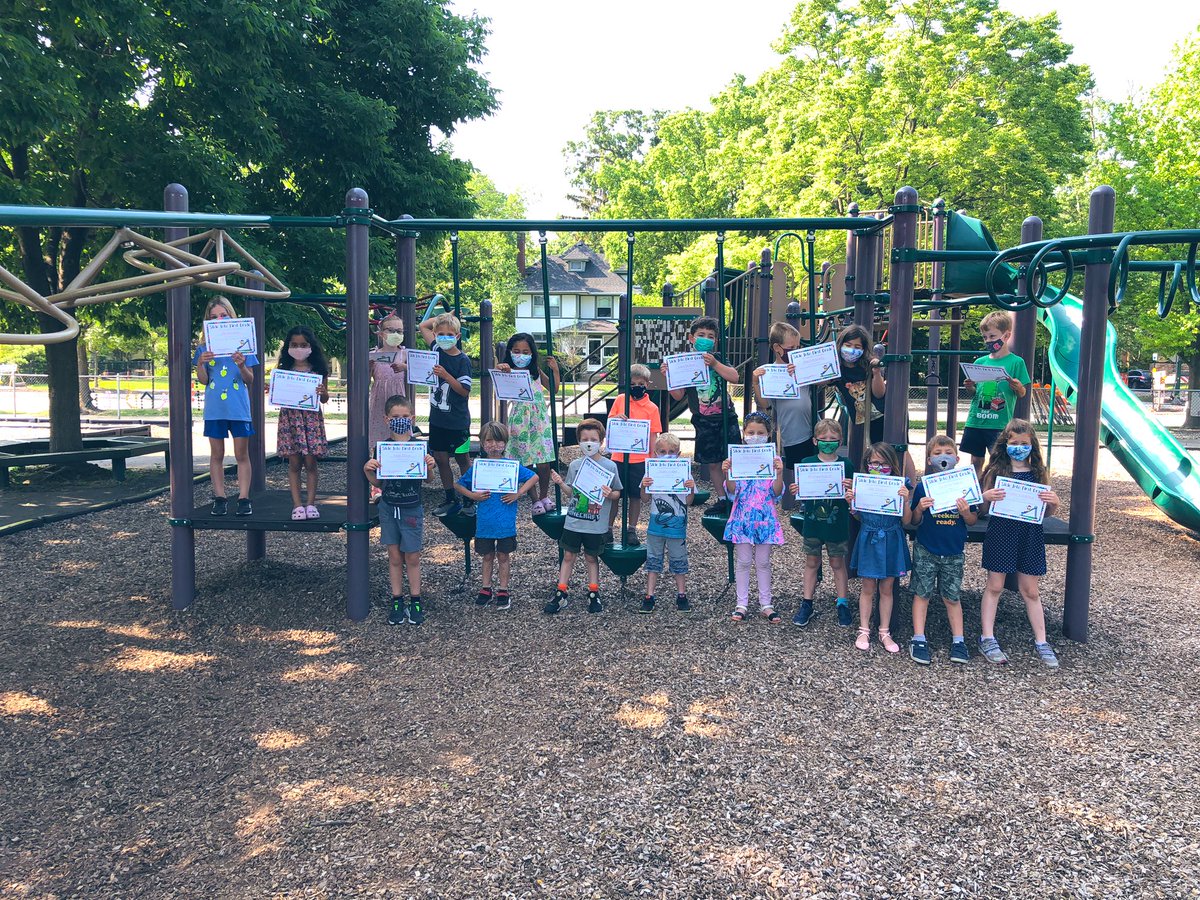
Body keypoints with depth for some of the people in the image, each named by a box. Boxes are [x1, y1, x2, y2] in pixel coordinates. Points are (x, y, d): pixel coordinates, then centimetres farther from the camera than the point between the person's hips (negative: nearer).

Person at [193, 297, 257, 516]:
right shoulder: (204, 347, 5)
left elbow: (250, 380, 1)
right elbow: (203, 380, 3)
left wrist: (242, 365, -18)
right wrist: (201, 363, -15)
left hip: (239, 408, -2)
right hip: (214, 408, 2)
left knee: (242, 454, 1)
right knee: (216, 455, 8)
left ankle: (244, 498, 6)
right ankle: (220, 498, 15)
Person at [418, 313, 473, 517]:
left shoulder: (462, 360, -12)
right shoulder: (437, 350, 3)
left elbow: (465, 391, -15)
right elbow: (423, 326, 17)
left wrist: (445, 375, -24)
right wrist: (444, 316, 7)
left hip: (457, 421, -6)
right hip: (437, 418, 6)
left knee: (462, 459, 5)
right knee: (441, 459, 10)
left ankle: (469, 500, 14)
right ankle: (450, 500, 20)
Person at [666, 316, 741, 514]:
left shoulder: (719, 360, 3)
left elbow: (735, 378, -14)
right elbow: (678, 395, -3)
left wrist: (714, 364, -24)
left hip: (726, 418, 0)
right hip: (704, 422, 0)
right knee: (712, 464, 7)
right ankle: (723, 499, 19)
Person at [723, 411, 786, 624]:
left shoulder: (773, 459, -2)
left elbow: (777, 494, -4)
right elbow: (731, 493, -3)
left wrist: (779, 474, -20)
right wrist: (727, 474, -20)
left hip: (765, 517, 0)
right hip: (742, 516, 0)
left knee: (763, 562, 9)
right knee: (743, 561, 7)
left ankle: (765, 604, 18)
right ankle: (742, 604, 16)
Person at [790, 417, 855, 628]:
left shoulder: (846, 465, -4)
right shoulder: (806, 463, -3)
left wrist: (850, 489, -23)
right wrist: (796, 490, -21)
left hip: (837, 524, -1)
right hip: (812, 522, 1)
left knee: (838, 563, 10)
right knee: (811, 562, 12)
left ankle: (843, 605, 22)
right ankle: (806, 605, 21)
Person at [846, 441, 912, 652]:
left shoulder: (900, 486, -7)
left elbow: (906, 521, -7)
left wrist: (905, 500, -22)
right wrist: (851, 502, -11)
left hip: (891, 542, 0)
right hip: (868, 541, 1)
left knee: (887, 589, 11)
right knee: (867, 588, 9)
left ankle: (885, 632, 23)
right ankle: (864, 630, 22)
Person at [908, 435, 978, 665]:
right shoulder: (923, 487, -5)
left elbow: (973, 521, 4)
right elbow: (914, 521, 0)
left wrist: (966, 512, -18)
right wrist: (919, 509, -21)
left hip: (953, 553, 1)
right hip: (925, 551, -1)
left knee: (952, 597, 9)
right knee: (921, 594, 4)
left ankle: (958, 640, 20)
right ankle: (919, 640, 11)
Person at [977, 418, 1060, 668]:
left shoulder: (1039, 473, 3)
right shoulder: (995, 471, -3)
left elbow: (1047, 513, 9)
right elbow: (982, 509, 1)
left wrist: (1054, 502, -12)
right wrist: (986, 497, -20)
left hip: (1030, 535, 2)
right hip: (1000, 533, -2)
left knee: (1030, 591, 9)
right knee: (994, 586, 4)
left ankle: (1041, 642, 17)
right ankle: (987, 638, 12)